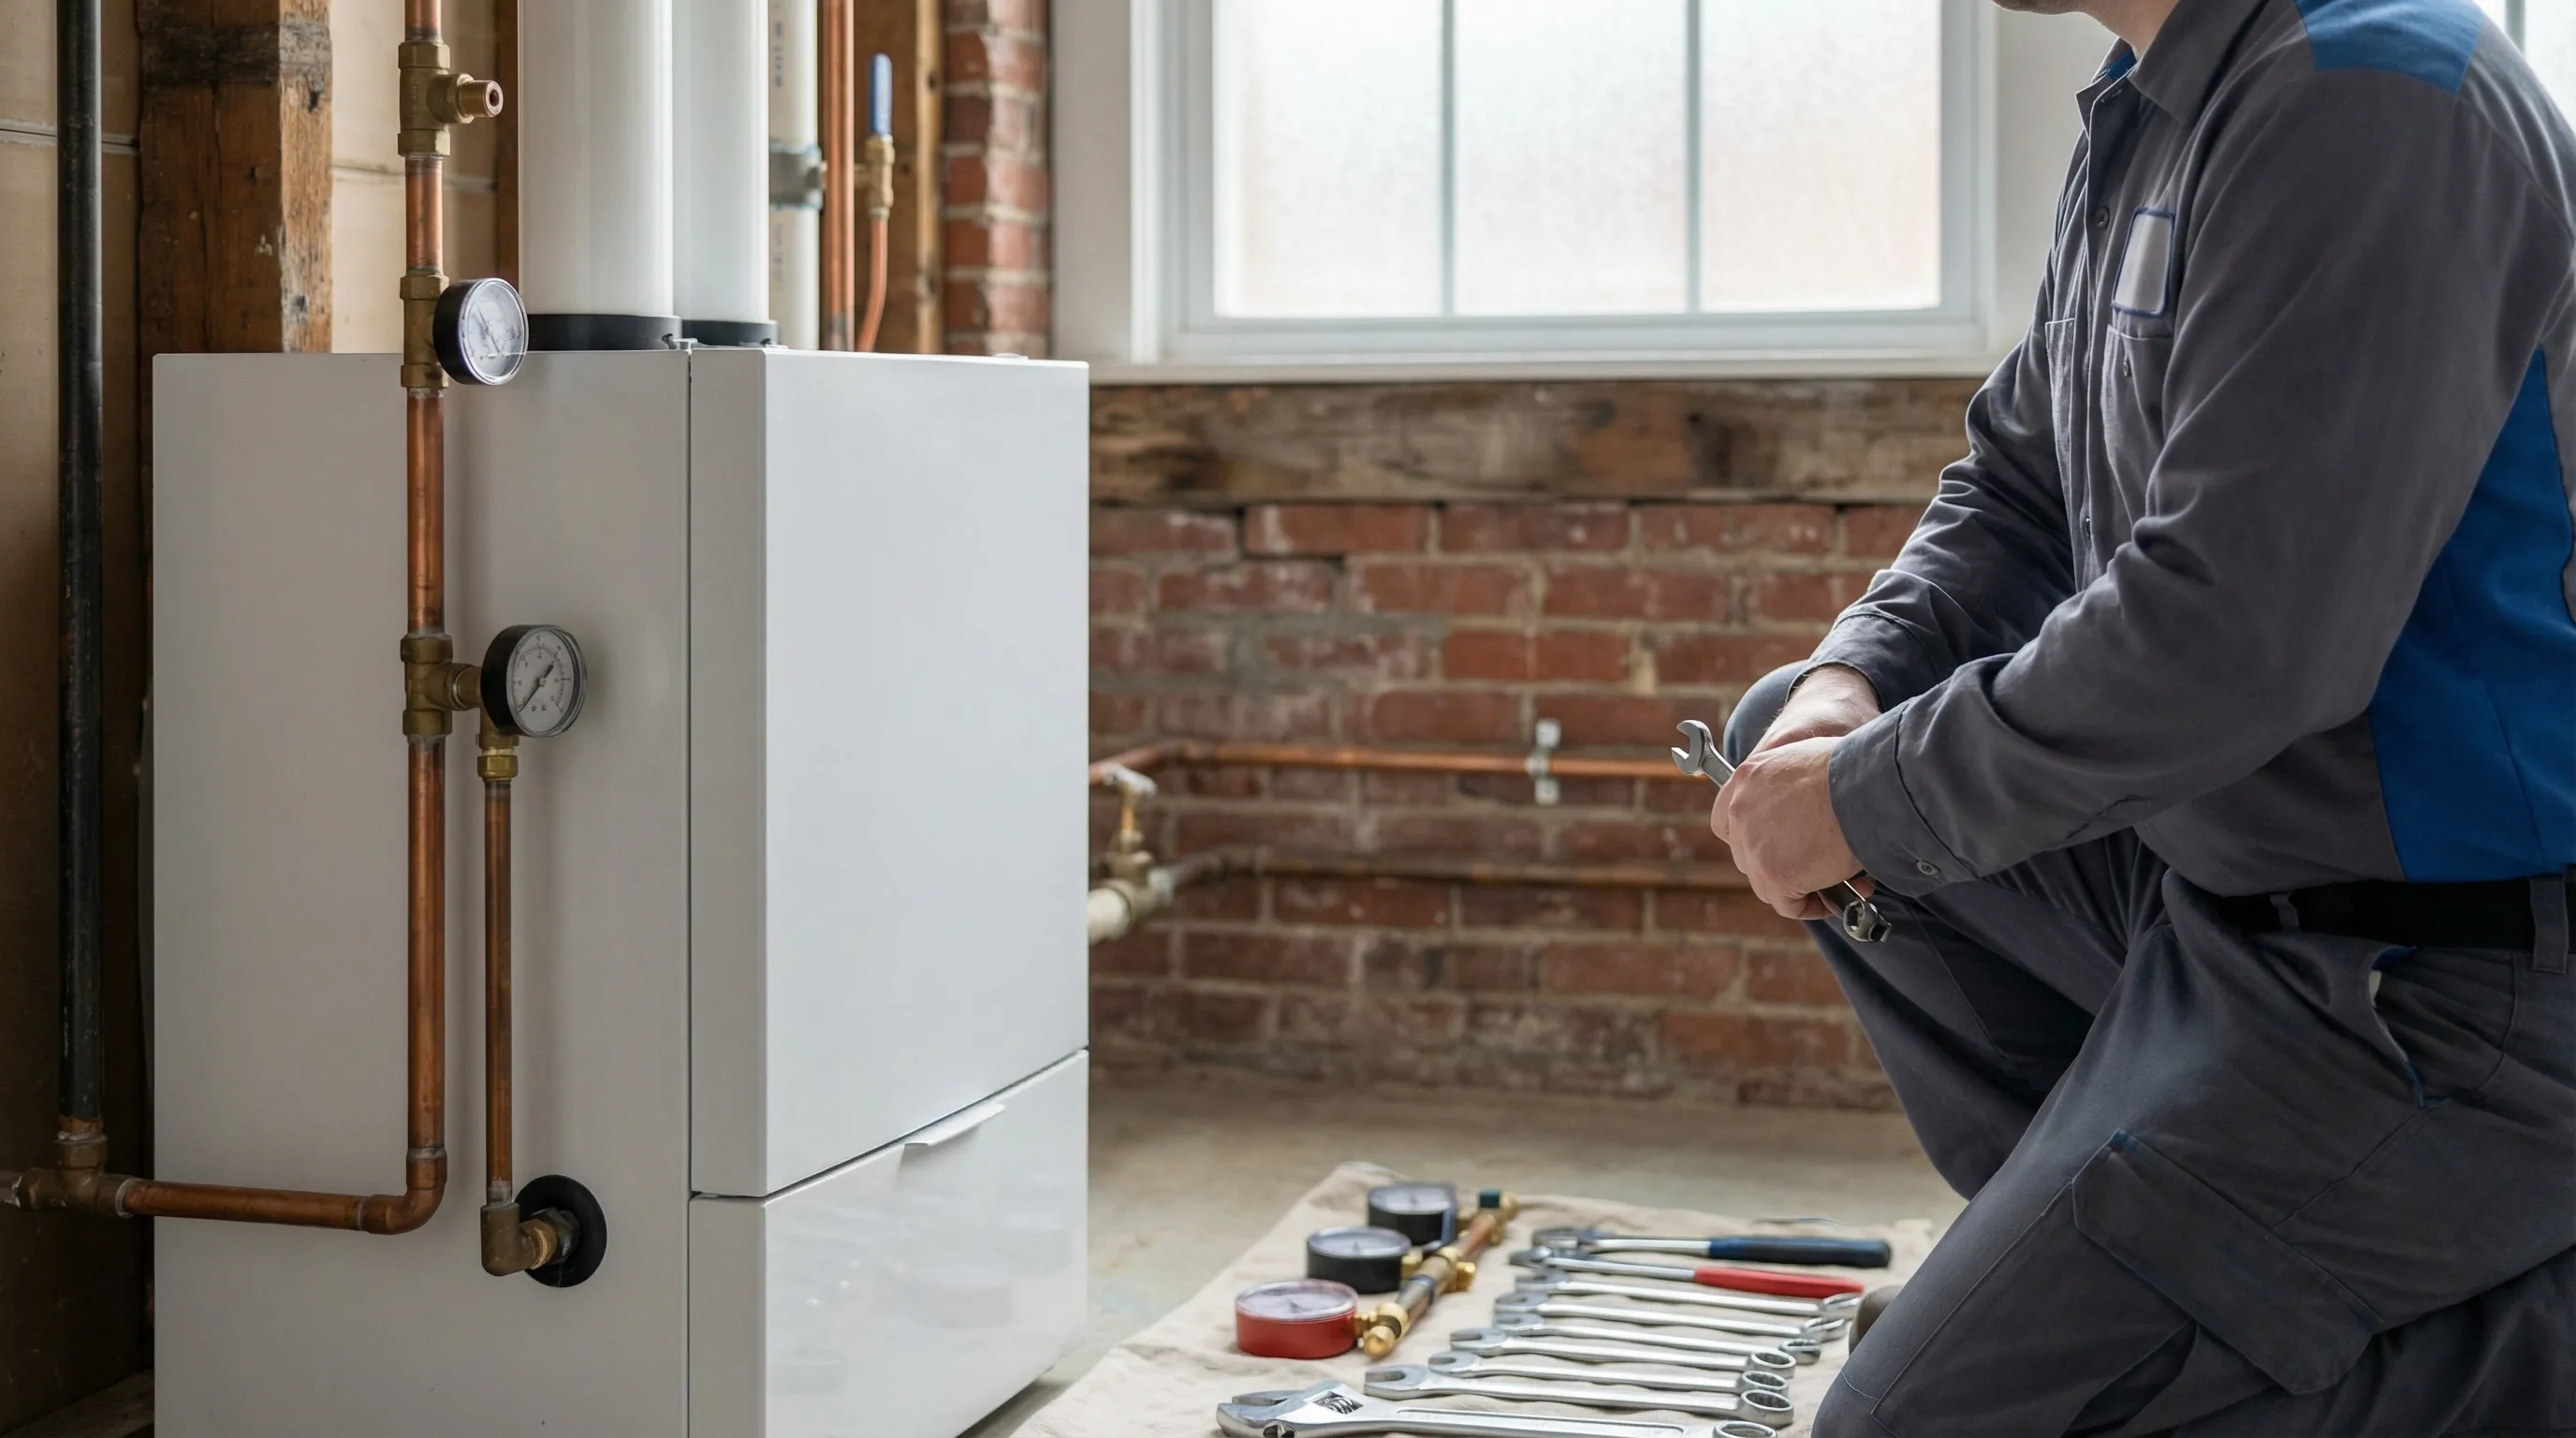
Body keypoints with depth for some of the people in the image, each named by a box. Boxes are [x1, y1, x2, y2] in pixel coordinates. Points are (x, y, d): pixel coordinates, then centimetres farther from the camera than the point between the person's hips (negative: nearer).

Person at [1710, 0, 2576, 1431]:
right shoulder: (2148, 116, 7)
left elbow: (2232, 638, -29)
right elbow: (2017, 489, 17)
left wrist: (1869, 801, -17)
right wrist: (1854, 674, -2)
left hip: (2422, 991, -10)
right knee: (1787, 741, 17)